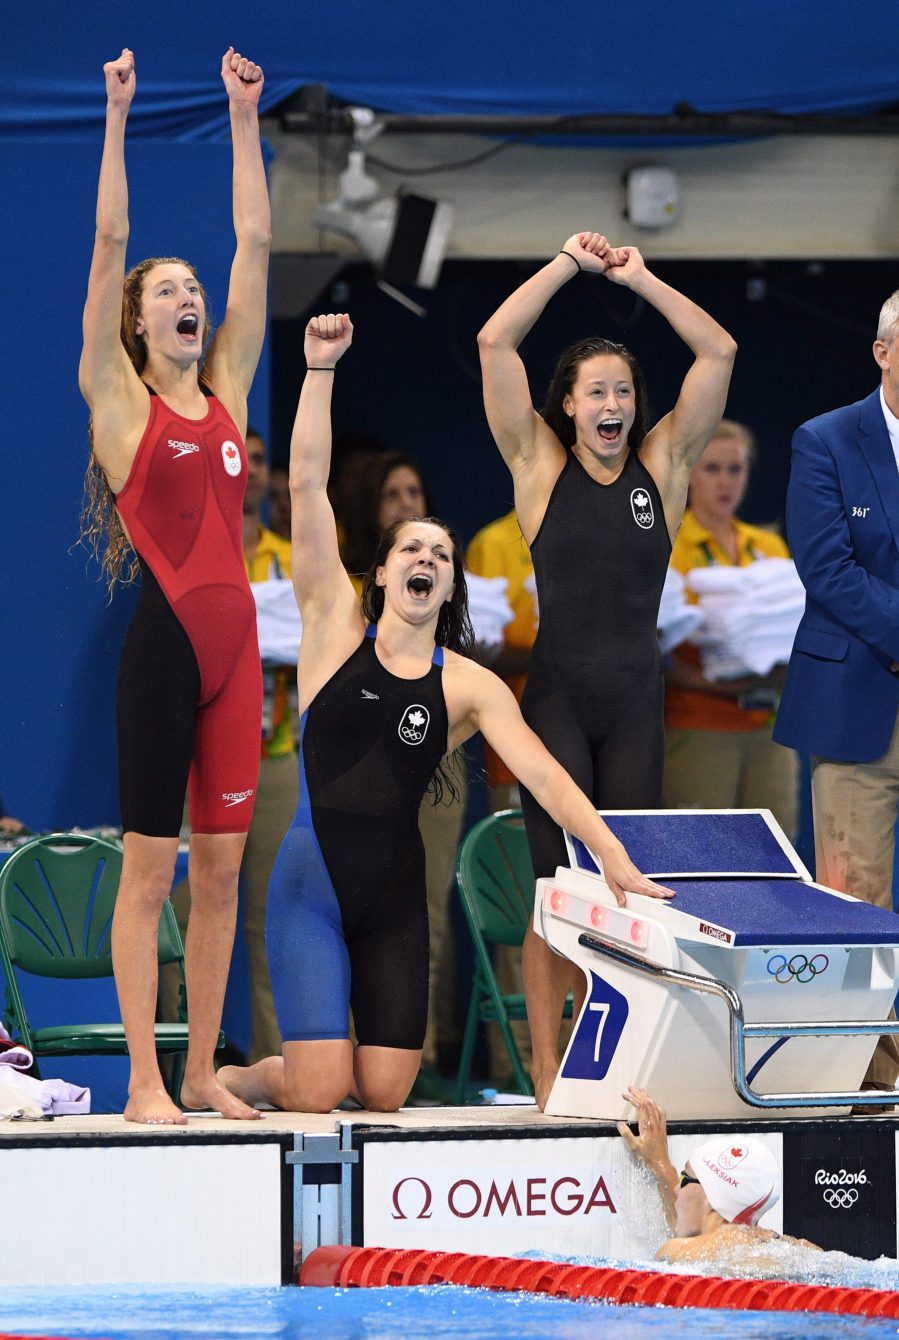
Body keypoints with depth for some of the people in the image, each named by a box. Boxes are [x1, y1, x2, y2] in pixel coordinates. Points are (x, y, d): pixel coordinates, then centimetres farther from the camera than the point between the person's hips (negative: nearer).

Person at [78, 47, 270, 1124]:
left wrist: (245, 118, 9)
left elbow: (256, 243, 12)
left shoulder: (228, 390, 13)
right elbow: (109, 243, -6)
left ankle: (203, 1072, 14)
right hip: (165, 640, -5)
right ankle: (146, 1083, 1)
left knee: (221, 868, 8)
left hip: (233, 640, 5)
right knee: (150, 870, -1)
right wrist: (118, 118, -9)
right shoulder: (119, 400, 0)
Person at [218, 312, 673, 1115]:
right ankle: (239, 1080, 20)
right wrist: (321, 367, -12)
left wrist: (614, 859, -17)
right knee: (318, 1095, -13)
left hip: (395, 895, 3)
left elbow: (545, 776, -4)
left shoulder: (470, 687, 3)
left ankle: (294, 1072, 34)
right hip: (311, 882, -3)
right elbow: (307, 484, -6)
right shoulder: (337, 627, -1)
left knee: (384, 1097, 1)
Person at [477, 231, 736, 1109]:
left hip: (636, 704, 3)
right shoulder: (541, 467, 0)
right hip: (557, 699, -3)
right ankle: (547, 1072, -1)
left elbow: (718, 353, 1)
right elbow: (496, 343, -6)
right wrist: (569, 265, -4)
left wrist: (639, 279, 0)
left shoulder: (662, 466, 5)